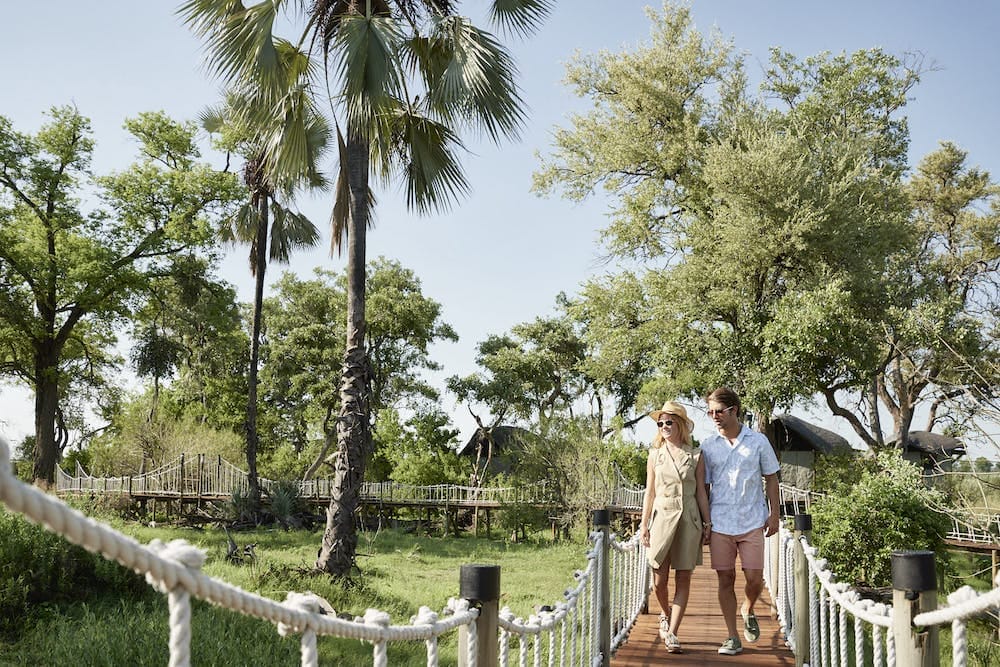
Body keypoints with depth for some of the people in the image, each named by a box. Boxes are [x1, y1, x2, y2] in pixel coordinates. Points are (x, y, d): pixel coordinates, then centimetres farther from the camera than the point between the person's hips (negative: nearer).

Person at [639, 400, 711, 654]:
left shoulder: (695, 456, 4)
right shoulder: (655, 455, 7)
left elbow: (701, 492, 6)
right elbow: (649, 492, 9)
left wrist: (707, 524, 2)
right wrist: (644, 525, 5)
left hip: (689, 520, -1)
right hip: (662, 517, 1)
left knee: (683, 579, -2)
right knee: (659, 581, 0)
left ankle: (672, 633, 4)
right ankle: (665, 615, 30)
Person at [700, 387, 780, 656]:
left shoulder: (758, 441, 2)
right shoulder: (708, 446, 4)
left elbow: (771, 478, 9)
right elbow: (703, 486, 8)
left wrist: (774, 513, 4)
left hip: (752, 522, -1)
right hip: (719, 523, 1)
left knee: (754, 578, -2)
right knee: (726, 580, 2)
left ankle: (748, 611, 30)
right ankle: (733, 637, 12)